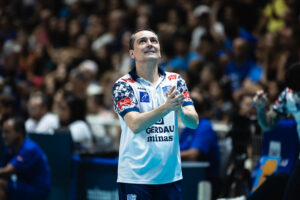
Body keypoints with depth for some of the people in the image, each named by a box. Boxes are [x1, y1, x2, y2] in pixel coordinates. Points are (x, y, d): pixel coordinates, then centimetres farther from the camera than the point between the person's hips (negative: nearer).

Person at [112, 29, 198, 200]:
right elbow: (135, 124, -18)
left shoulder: (176, 81, 8)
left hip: (171, 176, 4)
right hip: (135, 178, -4)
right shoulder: (123, 85, -3)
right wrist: (166, 108, -31)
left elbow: (194, 122, 0)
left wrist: (180, 111, -23)